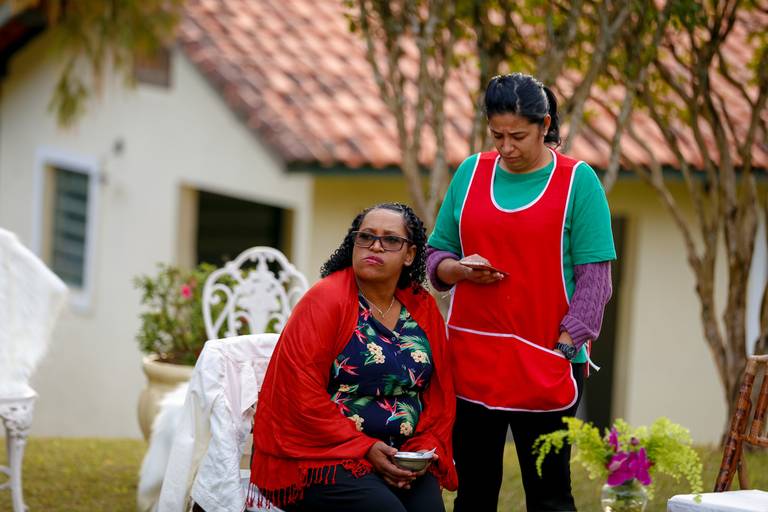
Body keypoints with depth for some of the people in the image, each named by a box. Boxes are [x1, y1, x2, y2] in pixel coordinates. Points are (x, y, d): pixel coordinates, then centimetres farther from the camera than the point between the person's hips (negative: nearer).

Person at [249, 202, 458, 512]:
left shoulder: (423, 308, 10)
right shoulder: (325, 300, -6)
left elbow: (440, 393, 14)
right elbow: (301, 392, -14)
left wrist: (425, 449, -4)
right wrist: (364, 448, -16)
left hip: (401, 459, 5)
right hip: (325, 457, -5)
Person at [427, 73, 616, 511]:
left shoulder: (577, 181, -1)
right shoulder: (471, 172, 9)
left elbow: (594, 277, -4)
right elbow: (436, 252, 16)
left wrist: (564, 346, -13)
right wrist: (459, 269, -7)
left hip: (545, 367, -3)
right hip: (472, 362, 3)